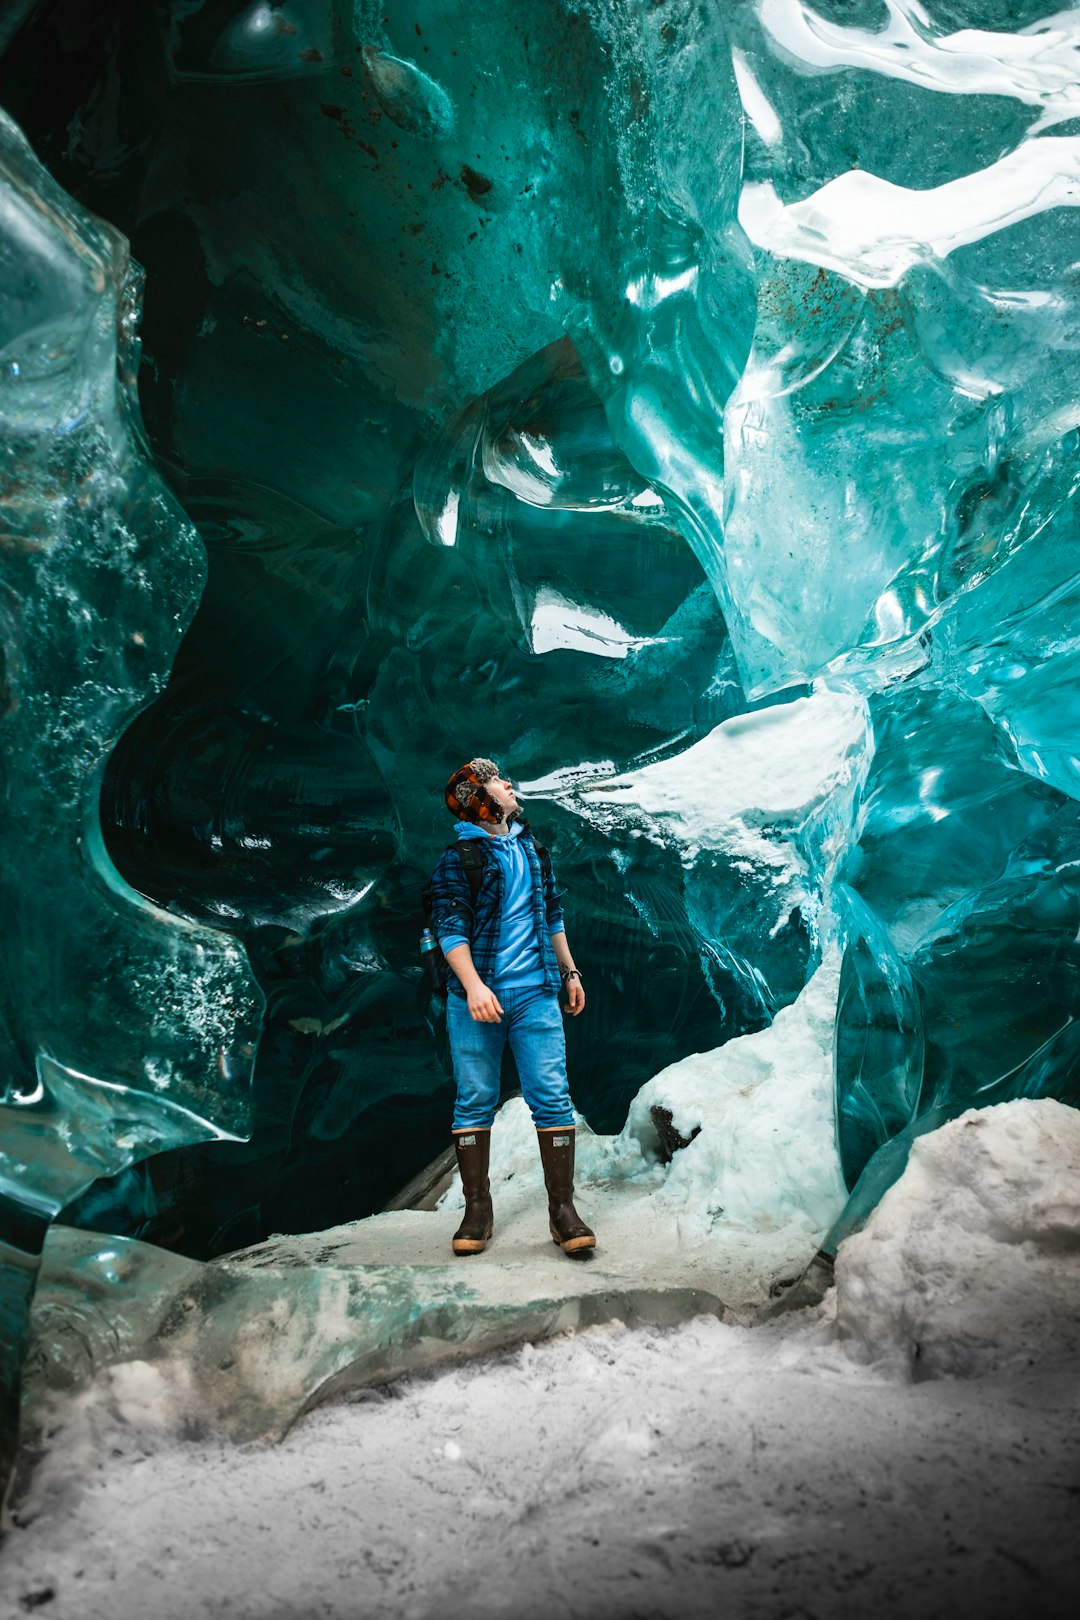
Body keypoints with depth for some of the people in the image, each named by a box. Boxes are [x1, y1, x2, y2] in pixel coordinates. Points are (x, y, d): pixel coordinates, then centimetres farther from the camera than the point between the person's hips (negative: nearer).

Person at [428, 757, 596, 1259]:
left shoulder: (529, 844, 15)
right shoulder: (456, 851, -3)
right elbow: (449, 925, -10)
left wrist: (569, 971, 23)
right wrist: (472, 985, -21)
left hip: (535, 993, 4)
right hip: (476, 996, -4)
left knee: (551, 1097, -1)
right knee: (474, 1100, 4)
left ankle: (562, 1209, 6)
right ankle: (477, 1209, 14)